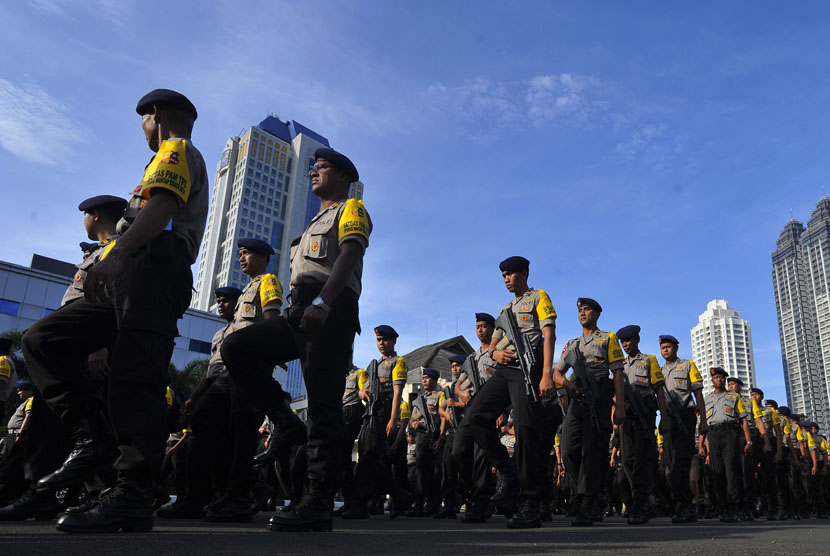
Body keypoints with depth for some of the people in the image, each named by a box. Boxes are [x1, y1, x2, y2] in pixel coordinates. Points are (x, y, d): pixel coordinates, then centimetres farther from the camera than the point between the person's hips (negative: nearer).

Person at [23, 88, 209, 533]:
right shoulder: (175, 162, 37)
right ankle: (92, 437, -5)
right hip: (127, 283, 10)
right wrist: (109, 267, 18)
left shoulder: (177, 150, 8)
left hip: (149, 271, -10)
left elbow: (159, 209, -12)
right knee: (43, 339, 4)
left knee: (134, 378, -17)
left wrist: (112, 259, -16)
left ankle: (133, 499, -19)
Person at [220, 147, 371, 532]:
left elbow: (350, 255, -12)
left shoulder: (351, 209, 8)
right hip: (300, 314, 8)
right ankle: (286, 425, -4)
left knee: (323, 406, -12)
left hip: (330, 312, -8)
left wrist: (322, 302, -28)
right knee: (236, 348, -9)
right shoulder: (315, 222, 35)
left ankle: (319, 506, -12)